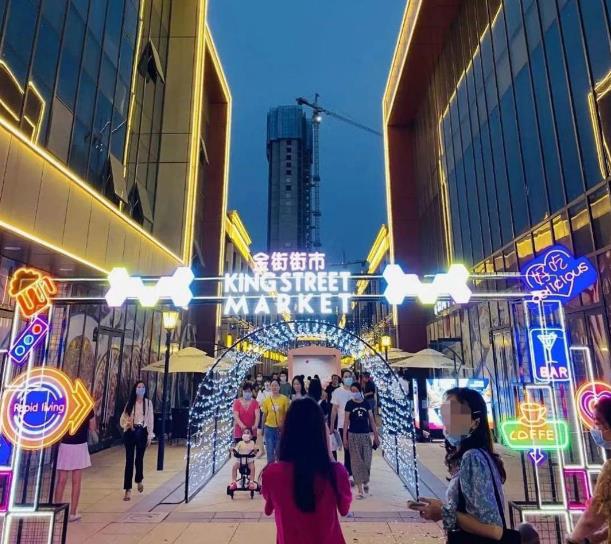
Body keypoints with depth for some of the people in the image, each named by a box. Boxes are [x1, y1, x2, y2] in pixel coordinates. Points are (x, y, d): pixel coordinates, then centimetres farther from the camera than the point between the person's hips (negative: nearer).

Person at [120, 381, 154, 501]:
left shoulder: (148, 402, 0)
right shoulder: (130, 402, 2)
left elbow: (150, 419, 0)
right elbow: (123, 417, 4)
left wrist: (150, 435, -2)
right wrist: (127, 424, -17)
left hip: (142, 432, 0)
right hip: (130, 432, 0)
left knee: (139, 458, 11)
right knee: (129, 460, -1)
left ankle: (139, 480, 39)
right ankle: (128, 489, 3)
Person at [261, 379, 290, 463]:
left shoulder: (284, 399, -8)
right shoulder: (267, 399, -2)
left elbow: (287, 414, -3)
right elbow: (264, 414, 5)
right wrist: (262, 427, 8)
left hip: (280, 428, -1)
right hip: (269, 428, 1)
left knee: (279, 450, 11)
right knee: (270, 450, 8)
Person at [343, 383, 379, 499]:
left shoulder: (366, 403, 1)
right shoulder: (349, 404, -4)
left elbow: (371, 420, 6)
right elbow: (346, 421, -2)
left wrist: (376, 435, 5)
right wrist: (344, 437, -5)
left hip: (366, 435, 2)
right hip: (353, 435, -2)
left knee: (367, 461, 7)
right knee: (356, 462, 0)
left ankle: (366, 482, 30)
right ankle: (360, 488, 6)